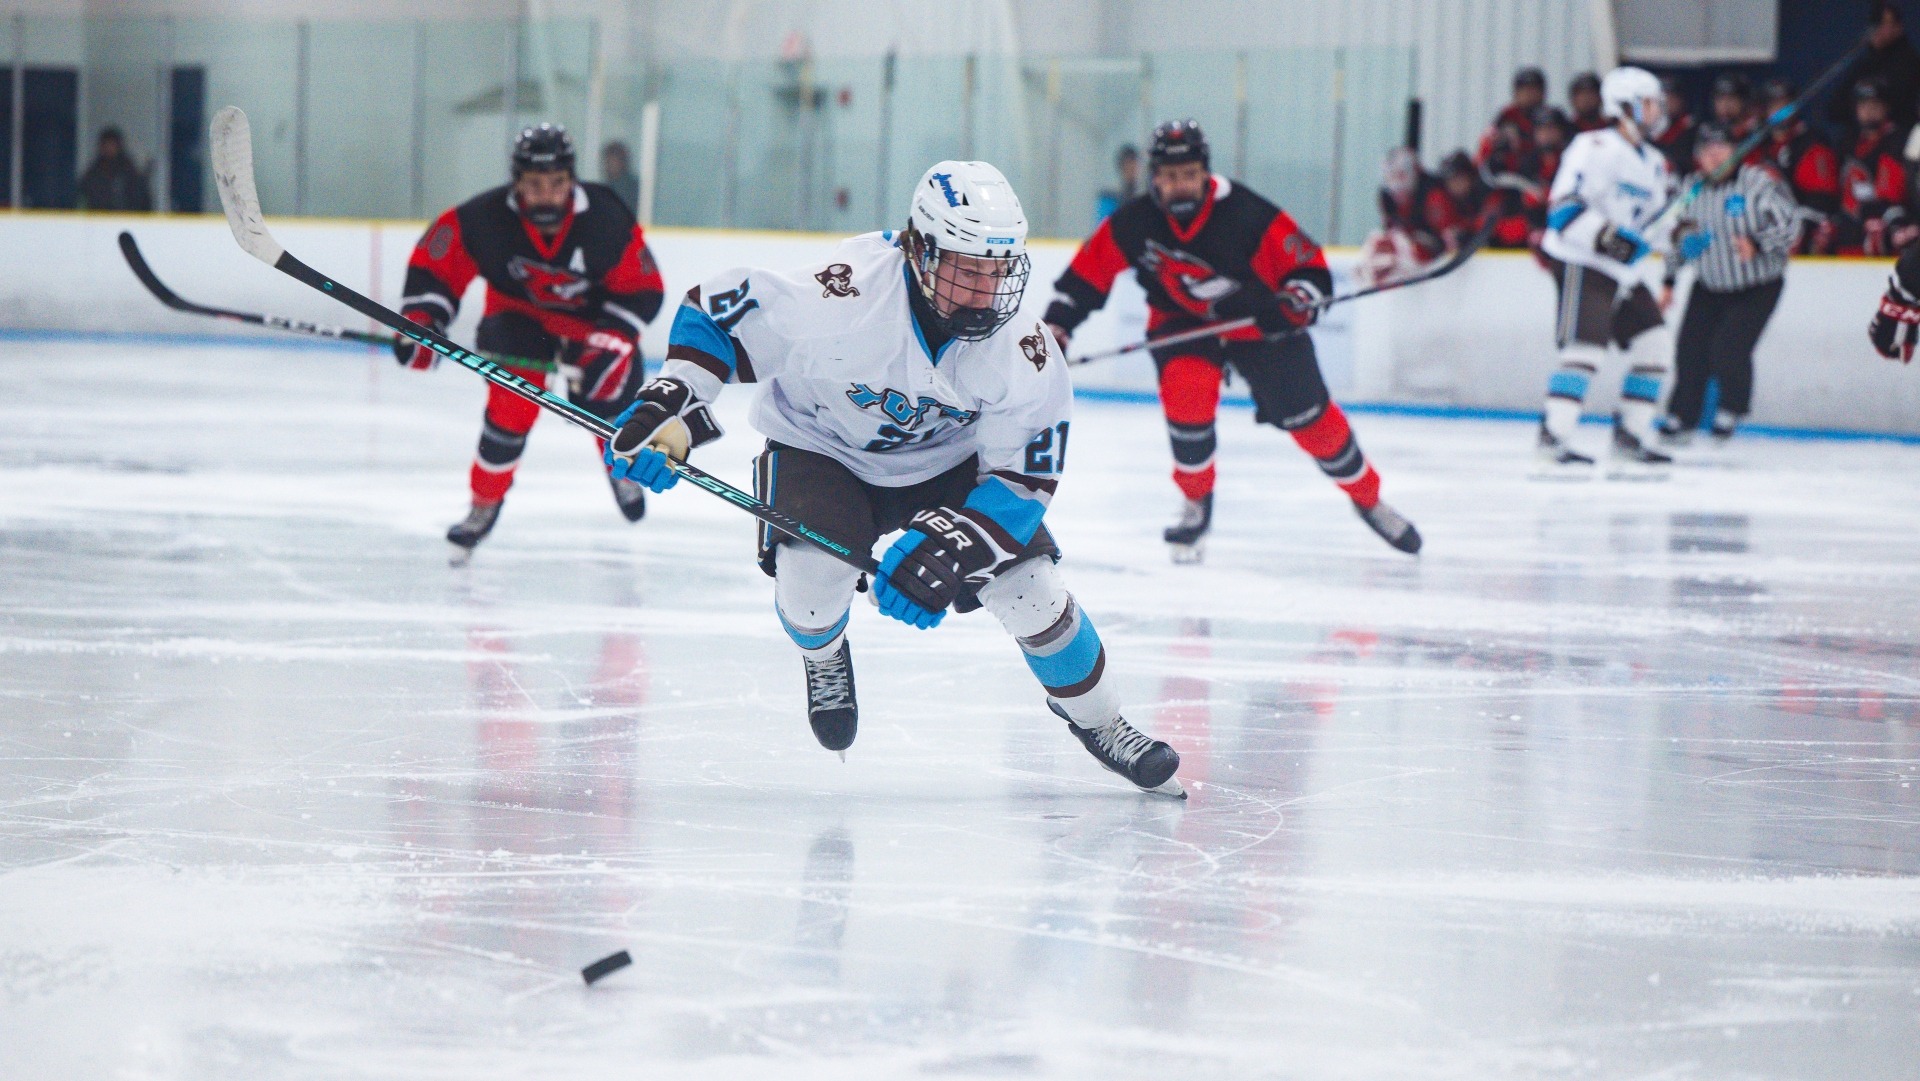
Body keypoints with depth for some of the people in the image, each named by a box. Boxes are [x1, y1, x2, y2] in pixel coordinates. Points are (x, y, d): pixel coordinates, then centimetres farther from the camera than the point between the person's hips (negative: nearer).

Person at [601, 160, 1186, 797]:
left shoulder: (1022, 352, -27)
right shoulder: (842, 297, -36)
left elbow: (1023, 476, -20)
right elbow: (717, 312, -22)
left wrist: (947, 548, -36)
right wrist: (661, 408, -32)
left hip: (948, 461, 2)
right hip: (823, 448, -2)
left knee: (1030, 590, -10)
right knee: (811, 575, -27)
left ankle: (1096, 721, 20)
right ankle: (824, 659, 13)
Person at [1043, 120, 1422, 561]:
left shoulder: (1245, 214, -28)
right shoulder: (1133, 223, -19)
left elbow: (1309, 265, -21)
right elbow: (1089, 269, -6)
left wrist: (1294, 305, -37)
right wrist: (1057, 323, -12)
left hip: (1260, 323, -1)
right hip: (1182, 321, 1)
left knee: (1309, 416, 0)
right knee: (1185, 390, -25)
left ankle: (1368, 499, 21)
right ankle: (1196, 501, -2)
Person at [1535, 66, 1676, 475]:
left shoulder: (1653, 162, 17)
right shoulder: (1596, 149, -12)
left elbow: (1656, 224, 22)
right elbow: (1563, 209, -21)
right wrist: (1604, 235, -32)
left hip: (1622, 270, 9)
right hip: (1580, 264, -9)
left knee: (1652, 343, 5)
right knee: (1586, 345, -20)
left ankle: (1630, 440, 11)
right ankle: (1553, 444, -22)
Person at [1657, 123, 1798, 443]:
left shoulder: (1758, 182, -16)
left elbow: (1789, 222, -19)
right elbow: (1678, 236, 14)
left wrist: (1757, 245, -34)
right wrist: (1669, 281, 11)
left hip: (1758, 287, -5)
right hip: (1710, 289, 5)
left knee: (1729, 351, -16)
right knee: (1691, 349, -4)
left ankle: (1732, 409, 9)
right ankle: (1682, 417, 12)